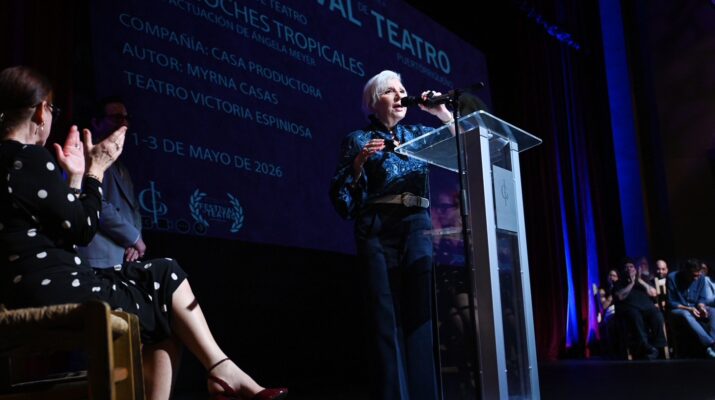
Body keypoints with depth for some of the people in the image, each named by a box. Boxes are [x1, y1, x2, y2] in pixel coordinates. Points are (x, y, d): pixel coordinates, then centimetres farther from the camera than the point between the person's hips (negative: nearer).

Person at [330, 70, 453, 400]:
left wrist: (443, 114, 3)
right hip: (377, 230, -3)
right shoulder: (358, 140, 9)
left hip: (418, 228, 3)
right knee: (387, 316, -7)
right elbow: (341, 200, 1)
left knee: (422, 312, -5)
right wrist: (359, 161, -11)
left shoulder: (419, 134, 18)